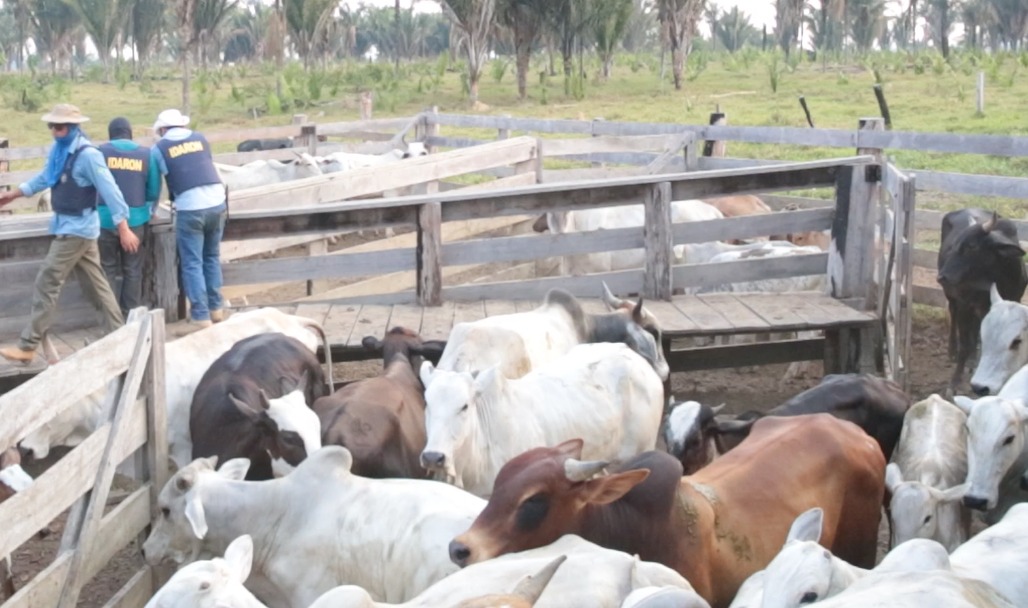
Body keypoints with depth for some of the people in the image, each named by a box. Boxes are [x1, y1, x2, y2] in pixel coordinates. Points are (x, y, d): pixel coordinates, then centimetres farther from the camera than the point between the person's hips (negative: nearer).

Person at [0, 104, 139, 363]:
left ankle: (28, 346, -3)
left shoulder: (87, 155, -20)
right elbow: (45, 177, 25)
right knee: (95, 284, 12)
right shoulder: (59, 150, 7)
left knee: (46, 283, -7)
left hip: (78, 228, -9)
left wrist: (123, 229, -23)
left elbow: (110, 191, -21)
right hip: (67, 226, 9)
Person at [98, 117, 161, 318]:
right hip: (135, 219, 1)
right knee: (132, 271, 10)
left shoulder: (100, 152, -1)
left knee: (108, 269, 9)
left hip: (106, 219, -1)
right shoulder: (146, 154, 3)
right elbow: (154, 191, 3)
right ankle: (130, 316, 11)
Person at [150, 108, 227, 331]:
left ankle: (201, 316, 2)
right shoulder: (200, 139, 15)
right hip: (217, 202, 4)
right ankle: (215, 308, 25)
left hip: (190, 208, -4)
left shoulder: (159, 148, 6)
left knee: (192, 264, 5)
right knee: (212, 257, 20)